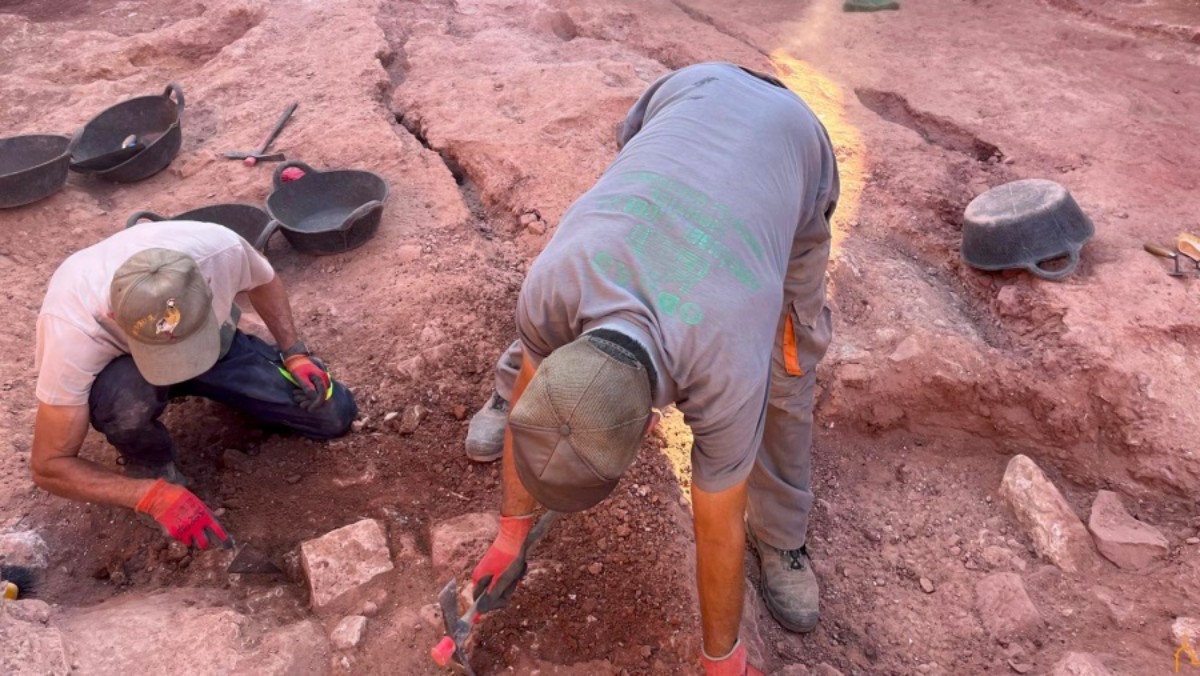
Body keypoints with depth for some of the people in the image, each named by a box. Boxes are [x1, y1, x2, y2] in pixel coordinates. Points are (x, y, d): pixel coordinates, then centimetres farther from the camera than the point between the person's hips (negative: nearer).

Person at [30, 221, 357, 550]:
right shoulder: (74, 330, -39)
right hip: (122, 365, -2)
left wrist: (295, 353, -17)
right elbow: (49, 466, -29)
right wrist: (155, 496, -40)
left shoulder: (220, 247, -36)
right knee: (127, 395, -40)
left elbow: (263, 282, -7)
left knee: (333, 414, -8)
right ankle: (151, 465, -5)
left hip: (217, 341, 2)